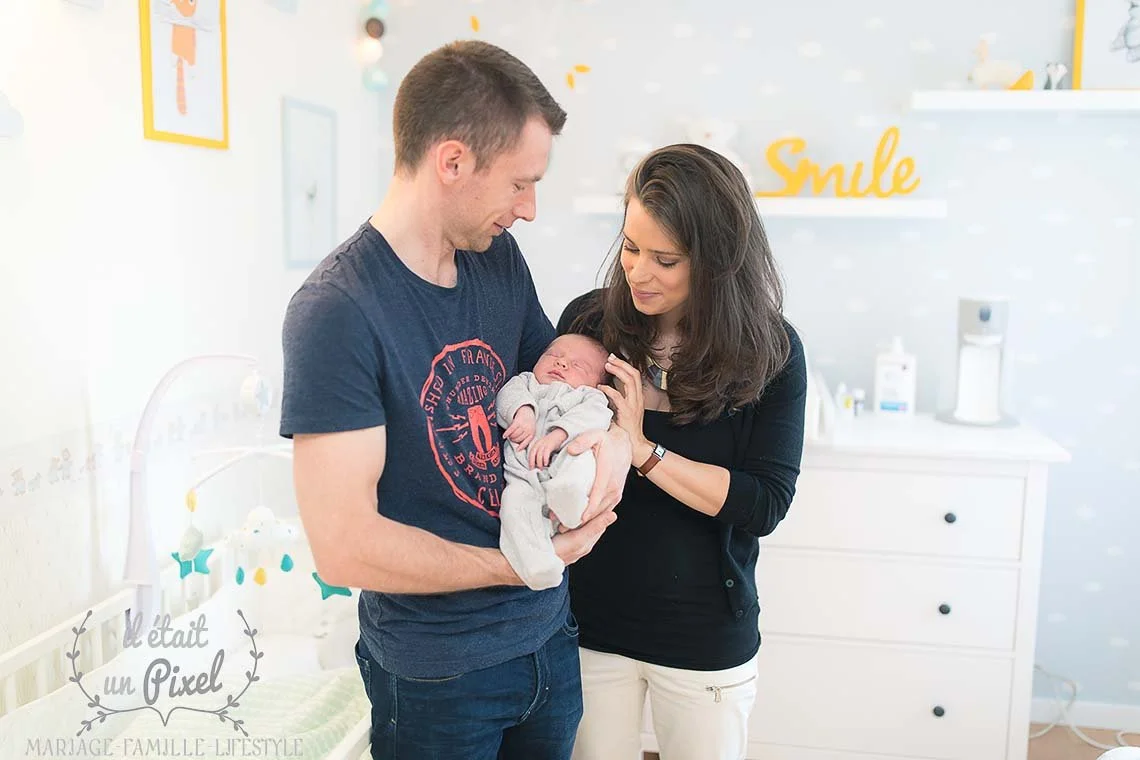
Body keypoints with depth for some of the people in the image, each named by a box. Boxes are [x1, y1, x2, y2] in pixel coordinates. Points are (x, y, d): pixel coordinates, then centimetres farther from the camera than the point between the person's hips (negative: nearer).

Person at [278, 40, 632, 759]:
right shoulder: (337, 310, -22)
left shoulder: (500, 257, 0)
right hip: (437, 671, -6)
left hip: (549, 632, 7)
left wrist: (616, 431, -8)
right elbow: (343, 545, -24)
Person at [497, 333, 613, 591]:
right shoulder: (525, 381, 34)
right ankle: (537, 565, -43)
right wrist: (523, 410, -15)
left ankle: (568, 498, -59)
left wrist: (556, 436, -20)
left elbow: (593, 416, -1)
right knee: (514, 502, -30)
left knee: (580, 453, -32)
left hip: (563, 466, -1)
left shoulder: (590, 396, 24)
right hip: (523, 478, 1)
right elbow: (510, 393, 10)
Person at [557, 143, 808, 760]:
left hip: (706, 636, -1)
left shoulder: (769, 351, -11)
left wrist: (642, 449, -24)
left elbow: (765, 505, -17)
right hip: (591, 622, 1)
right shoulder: (588, 320, -7)